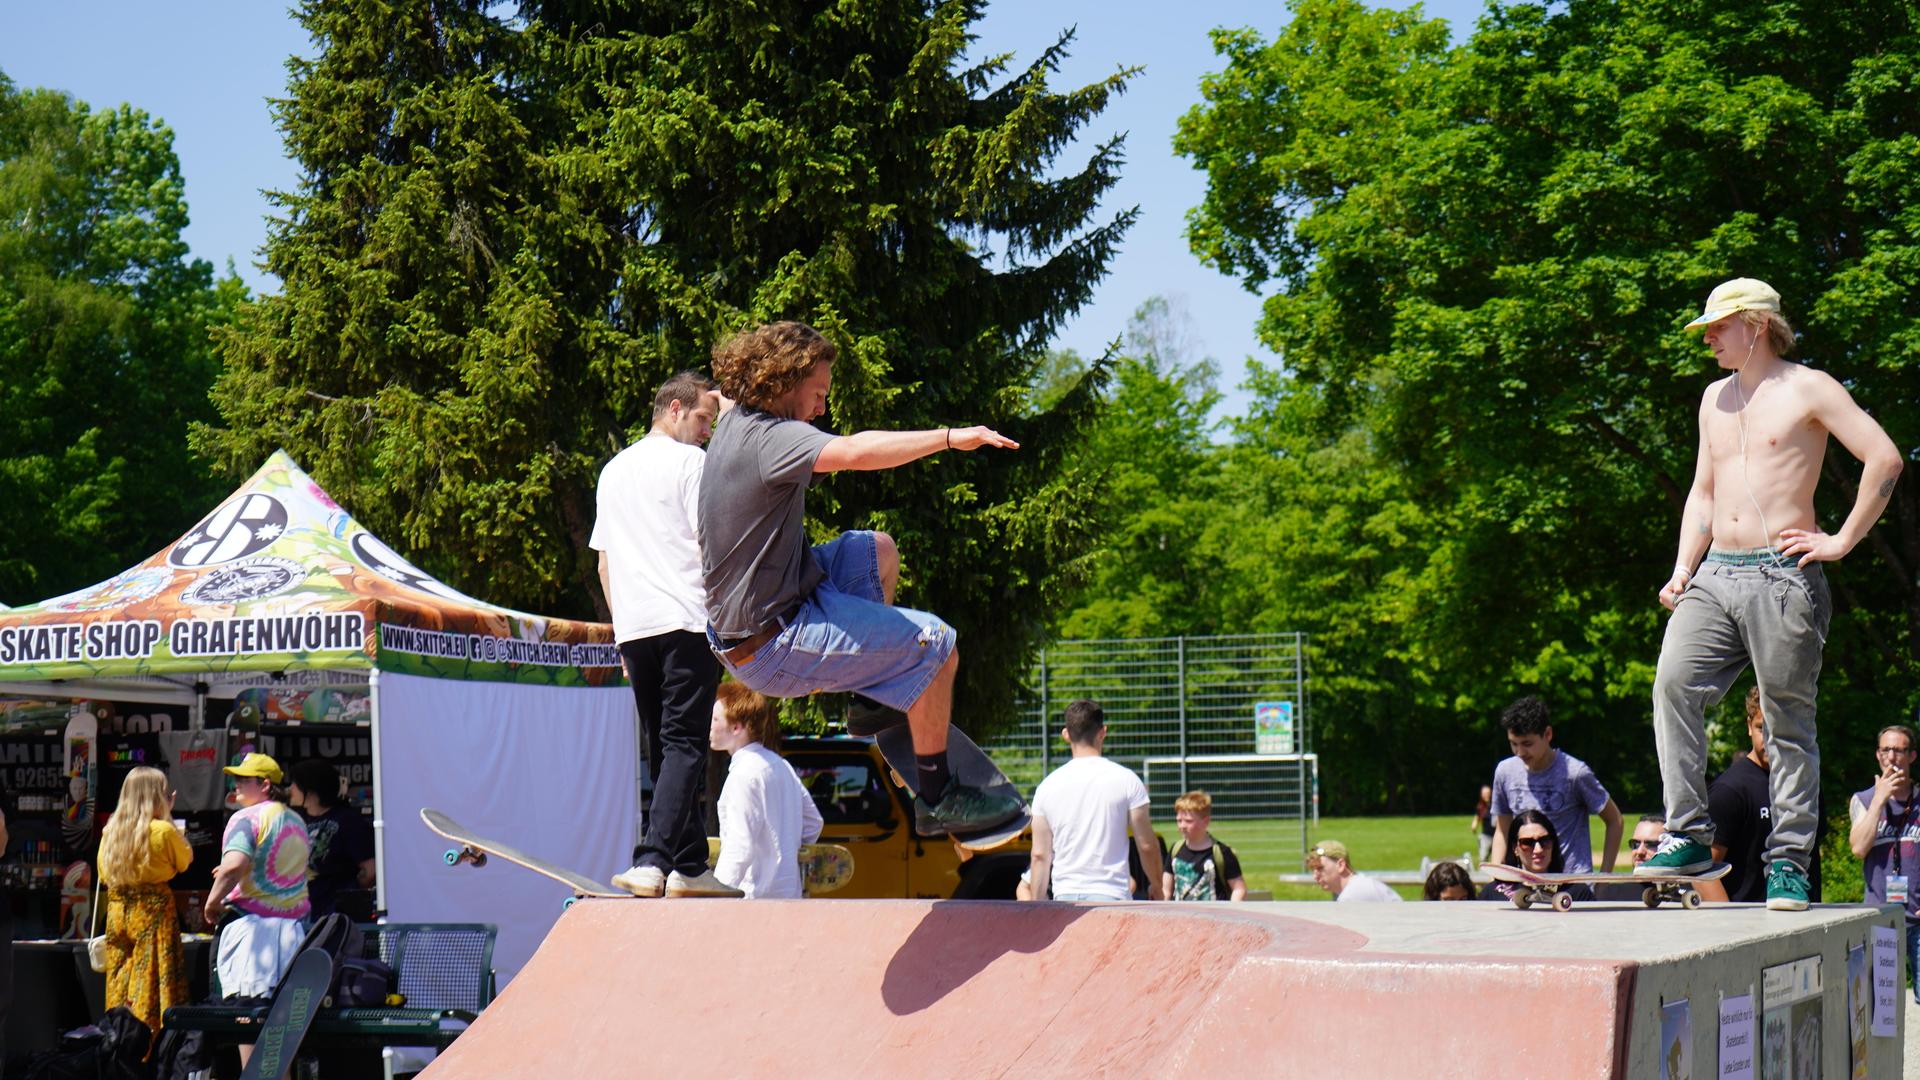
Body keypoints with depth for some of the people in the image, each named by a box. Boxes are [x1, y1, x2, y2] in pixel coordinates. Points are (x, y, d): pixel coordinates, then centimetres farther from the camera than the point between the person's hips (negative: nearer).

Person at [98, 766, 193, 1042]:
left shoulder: (110, 830, 4)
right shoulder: (163, 830, -12)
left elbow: (104, 875, 14)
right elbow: (186, 859, 5)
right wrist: (168, 816, 6)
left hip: (117, 913, 5)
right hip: (154, 911, -5)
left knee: (119, 986, 10)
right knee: (152, 984, -3)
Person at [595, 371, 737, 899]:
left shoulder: (613, 470, 21)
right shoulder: (690, 461, 0)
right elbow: (712, 541, -7)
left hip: (633, 628, 7)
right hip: (686, 622, -7)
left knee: (661, 748, 11)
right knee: (684, 743, -10)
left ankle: (690, 864, 10)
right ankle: (652, 860, -22)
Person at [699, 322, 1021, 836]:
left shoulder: (736, 422, 7)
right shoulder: (769, 438, -23)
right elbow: (856, 452, -42)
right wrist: (950, 437, -38)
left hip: (743, 618, 10)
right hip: (774, 646, -10)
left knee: (878, 550, 25)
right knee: (936, 644, -9)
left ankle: (877, 694, 32)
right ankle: (937, 798, 1)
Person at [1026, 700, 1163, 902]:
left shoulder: (1048, 786, 5)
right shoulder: (1126, 780, -3)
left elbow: (1039, 856, 7)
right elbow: (1146, 846, 1)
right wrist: (1156, 887, 17)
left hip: (1064, 898, 3)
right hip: (1110, 896, -3)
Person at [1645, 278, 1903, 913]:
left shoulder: (1808, 389, -1)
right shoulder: (1715, 398, 21)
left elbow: (1885, 458, -8)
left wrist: (1843, 541, -9)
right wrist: (1682, 568, 12)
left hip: (1783, 575, -6)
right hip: (1714, 575, 6)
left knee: (1789, 719, -2)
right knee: (1674, 683, -13)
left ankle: (1789, 862, 4)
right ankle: (1689, 837, -9)